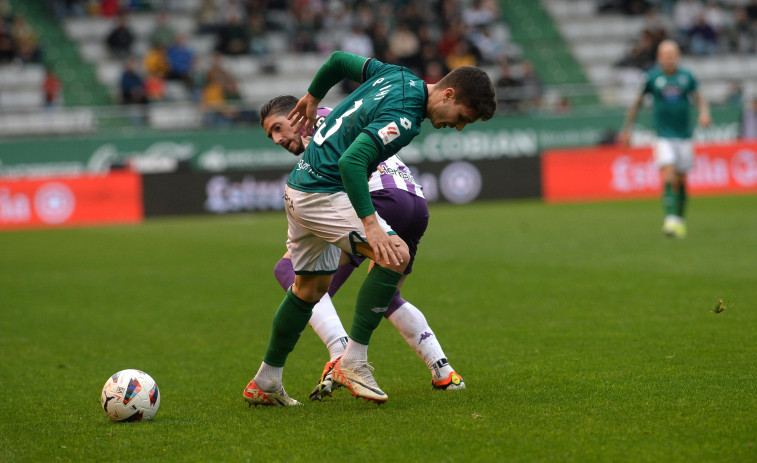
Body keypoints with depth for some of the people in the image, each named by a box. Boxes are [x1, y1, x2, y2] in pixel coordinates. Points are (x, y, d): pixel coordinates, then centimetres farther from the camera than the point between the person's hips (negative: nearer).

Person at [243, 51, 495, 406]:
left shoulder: (399, 76, 5)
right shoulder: (404, 119, -22)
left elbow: (339, 60, 17)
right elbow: (351, 161, -32)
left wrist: (313, 97, 34)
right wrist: (370, 223, -36)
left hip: (299, 187, 11)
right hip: (323, 193, -11)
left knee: (312, 286, 20)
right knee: (395, 254, -22)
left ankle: (264, 383, 30)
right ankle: (352, 362, -18)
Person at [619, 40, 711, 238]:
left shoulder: (686, 77, 3)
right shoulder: (652, 77, -2)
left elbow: (699, 98, 14)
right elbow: (637, 102, 8)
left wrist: (704, 113, -7)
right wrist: (626, 129, 9)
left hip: (684, 136, 3)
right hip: (664, 137, -3)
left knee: (681, 181, 9)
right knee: (669, 177, -19)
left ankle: (679, 220, 25)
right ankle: (670, 219, -25)